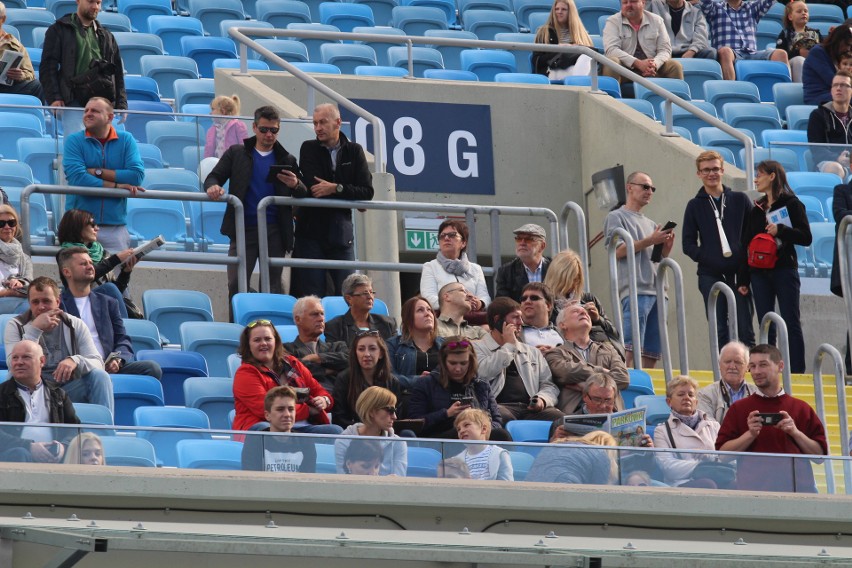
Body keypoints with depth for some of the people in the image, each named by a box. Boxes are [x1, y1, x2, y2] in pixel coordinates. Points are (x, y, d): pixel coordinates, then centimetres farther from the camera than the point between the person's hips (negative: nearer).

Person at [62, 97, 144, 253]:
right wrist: (117, 186, -12)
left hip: (115, 227, 1)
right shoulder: (74, 141, 3)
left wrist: (97, 172, -9)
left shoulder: (126, 140, 7)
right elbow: (77, 178, -12)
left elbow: (137, 175, -7)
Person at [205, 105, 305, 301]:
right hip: (243, 228, -1)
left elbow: (304, 196, 8)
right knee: (236, 285, -5)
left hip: (274, 232, 1)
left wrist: (296, 185, -15)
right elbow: (213, 177, 5)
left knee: (273, 287, 4)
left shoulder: (287, 160, 10)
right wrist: (213, 187, -19)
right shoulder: (236, 153, 9)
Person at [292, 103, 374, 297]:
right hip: (311, 232, -2)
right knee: (311, 294, -5)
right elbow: (312, 189, -10)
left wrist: (336, 188, -13)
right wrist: (347, 194, -6)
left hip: (341, 233, 2)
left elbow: (367, 192, -1)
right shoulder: (309, 149, 3)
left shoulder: (354, 151, 8)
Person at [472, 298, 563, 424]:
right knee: (504, 417, -42)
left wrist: (542, 399, -2)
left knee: (556, 416, -31)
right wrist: (509, 346, 5)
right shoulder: (478, 348, 15)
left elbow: (549, 385, 23)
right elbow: (483, 374, -6)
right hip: (499, 406, -3)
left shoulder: (533, 352, 30)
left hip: (530, 408, 4)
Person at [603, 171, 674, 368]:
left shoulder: (650, 224, 25)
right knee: (632, 349, -17)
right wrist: (649, 241, -11)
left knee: (651, 352, 1)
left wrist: (667, 245, 3)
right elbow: (618, 251, -7)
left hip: (656, 291, 7)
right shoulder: (616, 217, 6)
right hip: (634, 291, -7)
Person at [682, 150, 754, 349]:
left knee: (746, 332, -2)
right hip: (711, 276, 0)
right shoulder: (695, 206, 10)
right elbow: (688, 243, 6)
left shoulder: (740, 200, 9)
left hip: (739, 273, 0)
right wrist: (706, 258, -10)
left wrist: (748, 261, -6)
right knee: (719, 332, -1)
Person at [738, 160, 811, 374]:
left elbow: (806, 238, -7)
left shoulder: (791, 204, -1)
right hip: (760, 274, 5)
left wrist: (780, 230, -20)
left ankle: (797, 372, -7)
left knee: (791, 324, -5)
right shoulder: (757, 209, 15)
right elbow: (747, 244, 14)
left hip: (785, 270, -5)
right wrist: (743, 279, 10)